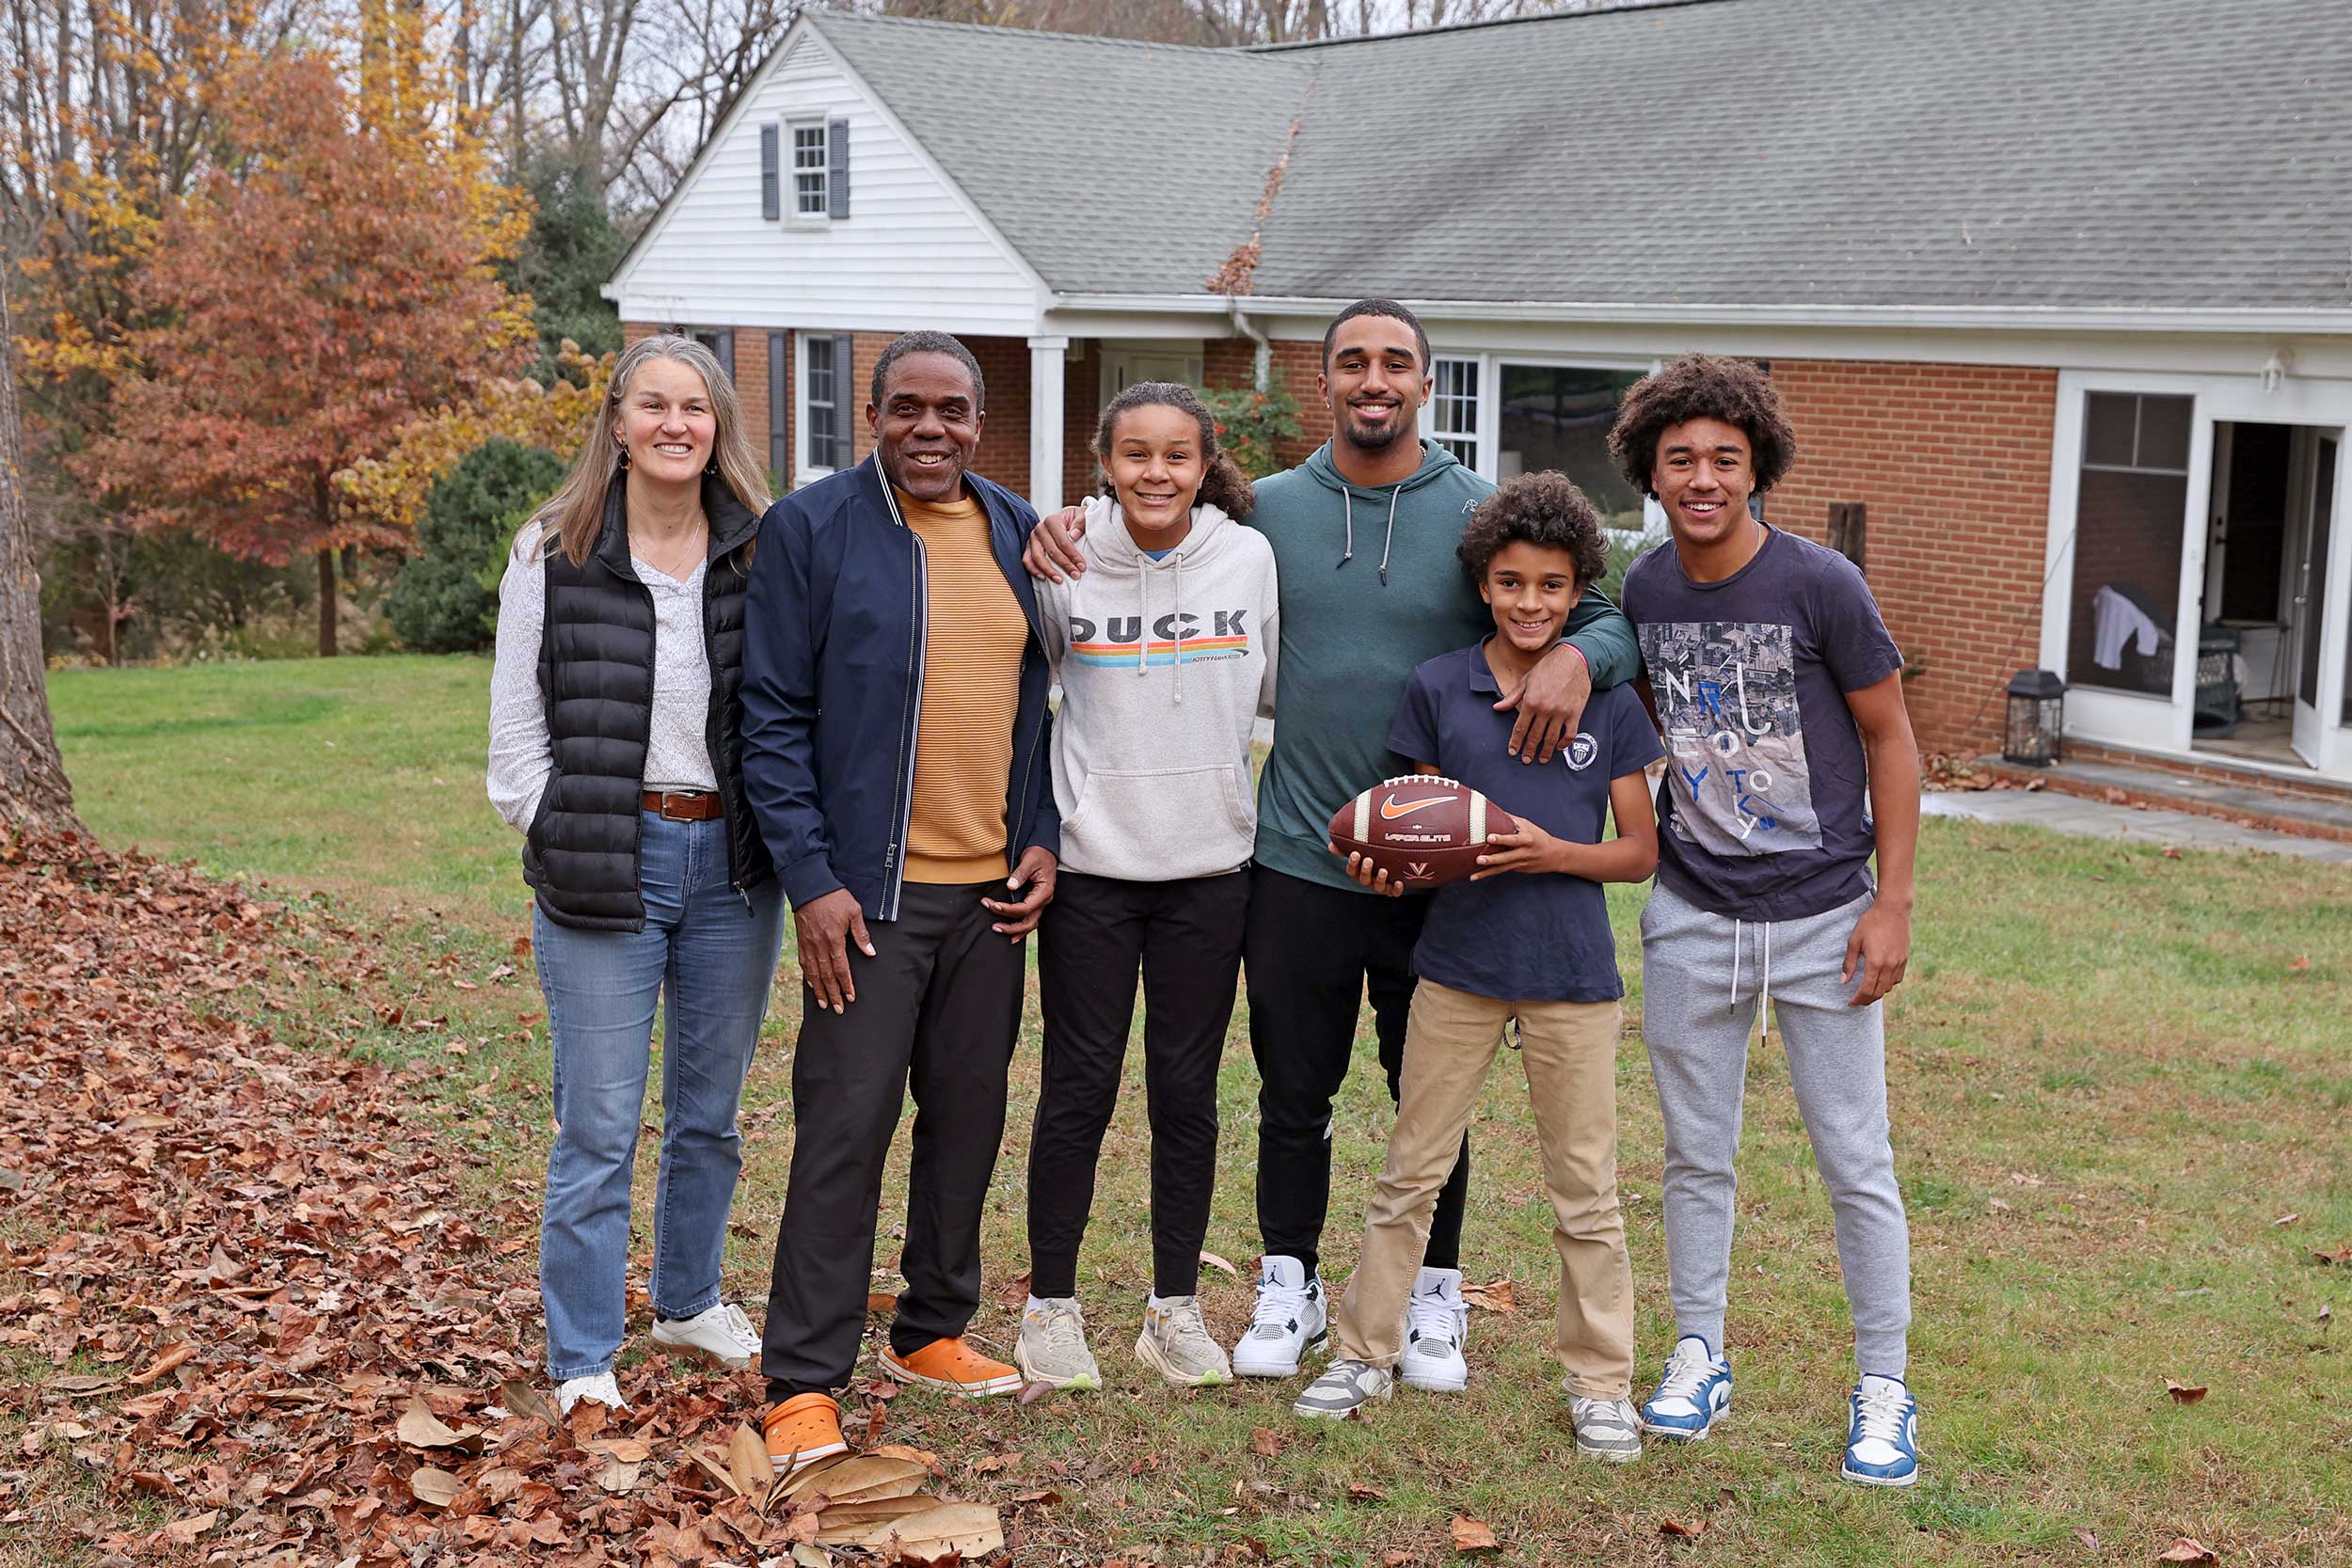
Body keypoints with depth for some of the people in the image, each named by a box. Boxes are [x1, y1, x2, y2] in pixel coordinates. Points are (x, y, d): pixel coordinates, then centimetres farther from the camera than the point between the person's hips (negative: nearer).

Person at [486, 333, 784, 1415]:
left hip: (732, 862, 3)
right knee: (598, 1126, -1)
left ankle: (689, 1302, 36)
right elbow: (517, 729, 0)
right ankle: (582, 1361, 10)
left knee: (711, 1110, 16)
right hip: (604, 867, -3)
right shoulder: (553, 552, -1)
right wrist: (563, 846, -7)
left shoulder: (761, 552, 4)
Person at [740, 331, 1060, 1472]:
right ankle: (804, 1381, 4)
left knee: (969, 1116, 12)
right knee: (846, 1129, -4)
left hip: (991, 886, 5)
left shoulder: (1019, 533, 10)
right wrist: (812, 877, -13)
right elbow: (774, 719, -7)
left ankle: (934, 1332, 28)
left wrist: (1041, 838, 5)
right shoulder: (810, 528, -5)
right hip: (870, 887, -5)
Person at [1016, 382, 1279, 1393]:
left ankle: (1175, 1309, 22)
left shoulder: (1249, 558, -1)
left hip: (1208, 863, 1)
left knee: (1187, 1091, 8)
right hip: (1090, 863, -1)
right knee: (1078, 1086, 4)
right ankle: (1051, 1305, 18)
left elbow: (1279, 690, 10)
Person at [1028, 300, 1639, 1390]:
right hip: (1296, 859, 1)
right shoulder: (1266, 511, 3)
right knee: (1293, 1095, 10)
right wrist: (1071, 527, -3)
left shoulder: (1483, 516, -1)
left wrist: (1574, 658, -22)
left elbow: (1606, 619, 1)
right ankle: (1288, 1286, 27)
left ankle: (1432, 1296, 28)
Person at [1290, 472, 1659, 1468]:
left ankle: (1600, 1384, 20)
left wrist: (1551, 852, -16)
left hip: (1573, 974, -1)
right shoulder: (1438, 688, 1)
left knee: (1585, 1191, 7)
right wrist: (1385, 868, -12)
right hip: (1457, 964, 1)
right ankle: (1365, 1355, 22)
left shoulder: (1610, 703, -1)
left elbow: (1641, 852, 2)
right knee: (1410, 1172, 8)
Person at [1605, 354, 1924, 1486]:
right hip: (1691, 917, 3)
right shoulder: (1644, 589, 1)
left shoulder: (1820, 585, -11)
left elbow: (1890, 742, -5)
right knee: (1696, 1154, 11)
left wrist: (1892, 904, -8)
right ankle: (1698, 1357, 27)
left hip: (1822, 917, -3)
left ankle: (1882, 1390, 15)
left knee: (1855, 1163, 2)